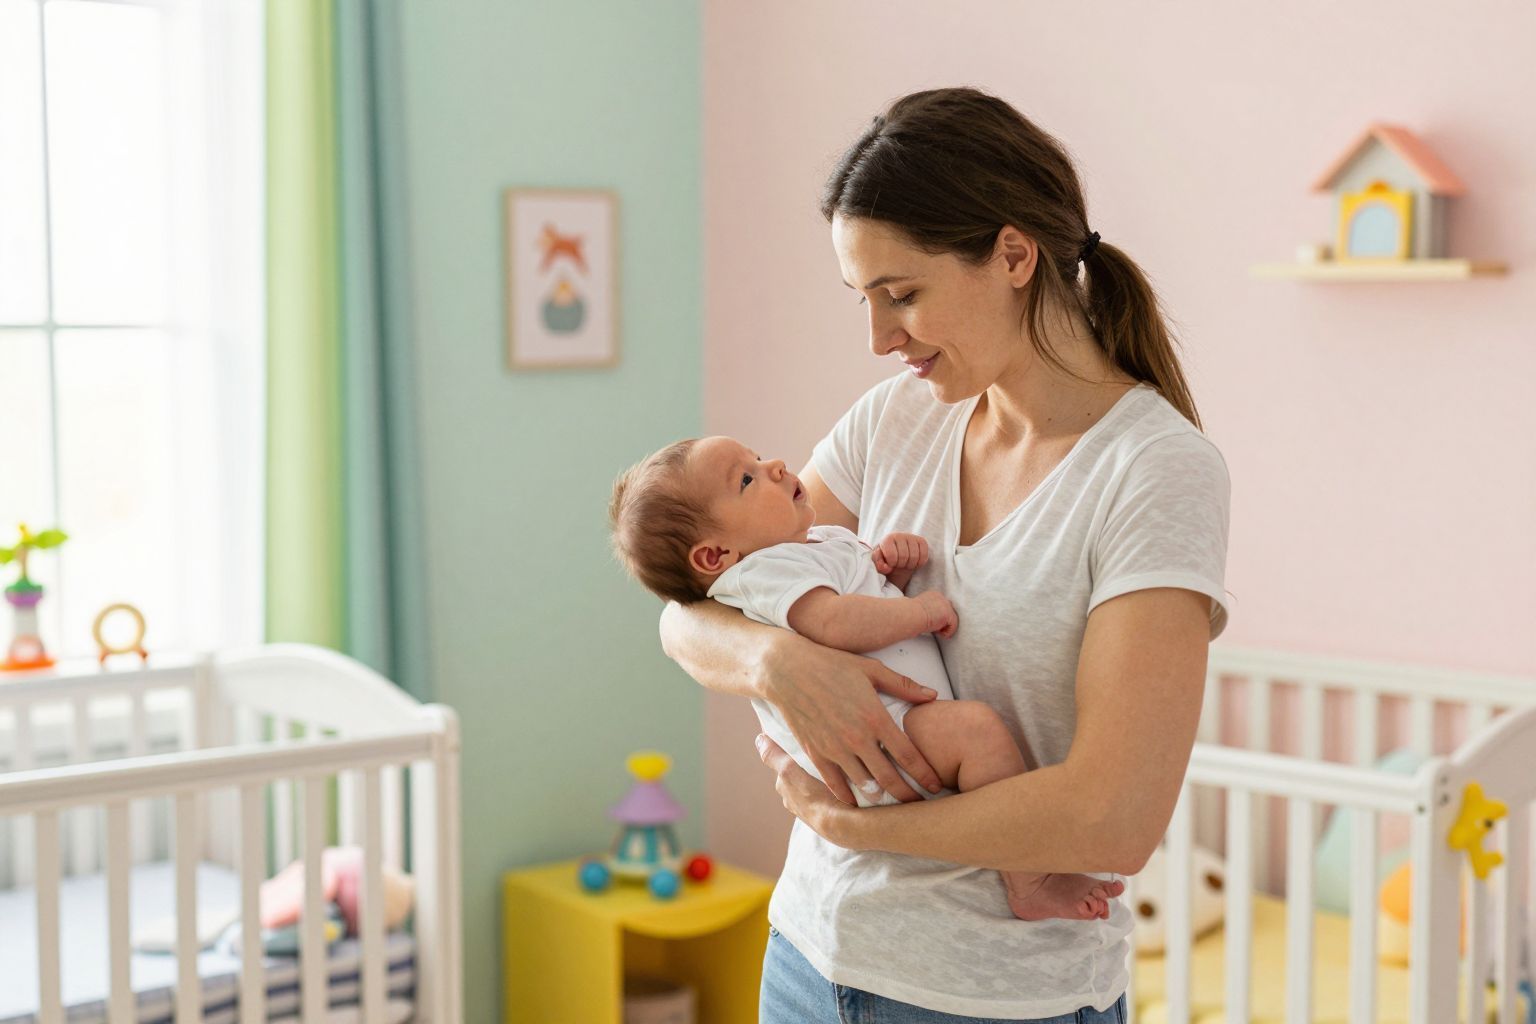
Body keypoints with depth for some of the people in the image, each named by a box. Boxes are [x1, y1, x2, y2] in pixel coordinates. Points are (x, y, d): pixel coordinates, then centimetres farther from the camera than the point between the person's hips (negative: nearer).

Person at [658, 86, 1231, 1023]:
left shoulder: (1158, 471, -17)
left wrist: (842, 818, -15)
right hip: (813, 948, 5)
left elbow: (1113, 820, -25)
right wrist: (778, 658, -20)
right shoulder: (896, 420, 0)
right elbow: (688, 618, 2)